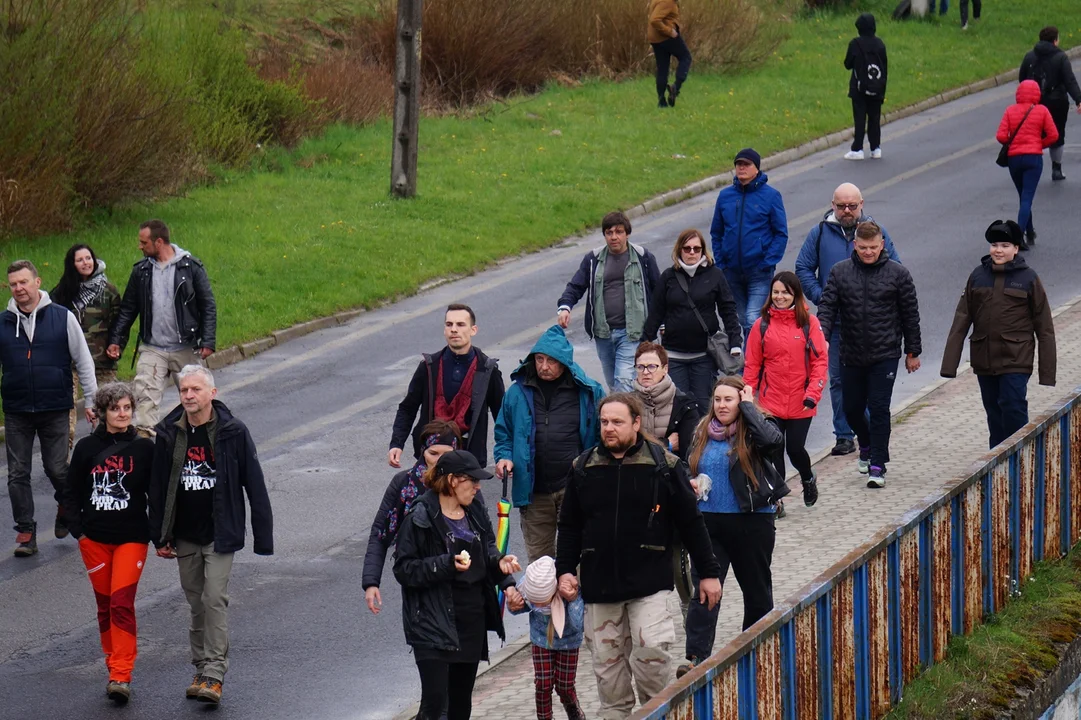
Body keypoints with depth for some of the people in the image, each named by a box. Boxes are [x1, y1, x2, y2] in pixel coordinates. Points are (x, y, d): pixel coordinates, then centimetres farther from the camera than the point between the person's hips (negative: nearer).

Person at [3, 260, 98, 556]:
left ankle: (66, 506, 32)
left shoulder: (62, 318, -1)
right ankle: (25, 532, 10)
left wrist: (91, 400, 2)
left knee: (57, 468, 1)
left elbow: (83, 361, 4)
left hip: (55, 409, -2)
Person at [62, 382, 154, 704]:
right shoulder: (87, 447, 2)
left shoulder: (144, 448, -1)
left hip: (132, 538, -2)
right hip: (94, 538, 2)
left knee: (121, 602, -14)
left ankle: (121, 676, -15)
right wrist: (77, 529, -3)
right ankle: (115, 669, 21)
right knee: (105, 605, 9)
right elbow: (72, 492, 8)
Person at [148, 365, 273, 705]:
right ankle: (202, 668, 21)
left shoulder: (233, 433, -9)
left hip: (219, 534, -4)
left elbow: (255, 485, -5)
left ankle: (214, 676, -9)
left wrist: (263, 535, -6)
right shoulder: (168, 435, 0)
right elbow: (158, 488, 8)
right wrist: (160, 536, 7)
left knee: (215, 599, -10)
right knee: (196, 601, 11)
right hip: (184, 537, 4)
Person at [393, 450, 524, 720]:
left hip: (472, 622, 7)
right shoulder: (421, 518, -11)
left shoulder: (475, 513, 12)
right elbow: (404, 569, -13)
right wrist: (447, 564, -24)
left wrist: (499, 563, 1)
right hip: (434, 624, -7)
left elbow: (487, 555, 23)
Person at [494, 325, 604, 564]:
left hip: (574, 489, -3)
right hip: (533, 492, 3)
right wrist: (504, 457, -2)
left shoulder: (588, 392, 0)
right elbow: (504, 433, 17)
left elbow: (603, 435, 8)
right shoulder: (519, 392, 6)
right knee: (538, 558, 11)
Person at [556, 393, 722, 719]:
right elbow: (569, 526, 14)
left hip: (649, 581, -3)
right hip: (599, 582, 3)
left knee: (651, 651, -15)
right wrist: (565, 570, 4)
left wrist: (708, 572, 4)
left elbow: (690, 522, 3)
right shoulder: (583, 468, 6)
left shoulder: (664, 466, -2)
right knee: (607, 662, 8)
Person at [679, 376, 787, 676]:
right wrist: (690, 483, -2)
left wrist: (748, 407, -21)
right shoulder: (703, 432, 7)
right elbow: (689, 468, 21)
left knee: (756, 589, 12)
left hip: (752, 522, -3)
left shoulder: (753, 431, -7)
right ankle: (696, 657, -14)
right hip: (709, 521, 3)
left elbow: (774, 440, -31)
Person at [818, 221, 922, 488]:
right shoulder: (840, 272, 2)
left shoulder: (898, 274, -2)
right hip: (851, 355, 3)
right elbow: (827, 307, 0)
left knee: (879, 409, -7)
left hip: (885, 355, -3)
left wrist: (913, 352, 6)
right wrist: (821, 336, -18)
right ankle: (866, 446, 41)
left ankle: (878, 465, -2)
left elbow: (910, 314, 4)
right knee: (852, 408, 13)